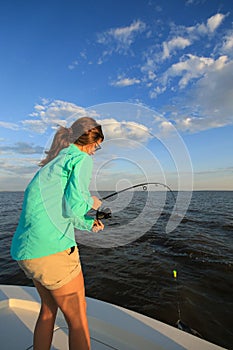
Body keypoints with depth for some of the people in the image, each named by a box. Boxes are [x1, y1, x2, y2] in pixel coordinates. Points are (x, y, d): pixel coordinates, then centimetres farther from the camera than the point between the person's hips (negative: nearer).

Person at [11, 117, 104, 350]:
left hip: (24, 248, 9)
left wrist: (88, 224, 26)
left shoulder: (55, 162, 19)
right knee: (77, 317, 12)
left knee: (49, 309, 27)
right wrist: (91, 203, 4)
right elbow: (72, 207, -17)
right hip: (51, 247, -9)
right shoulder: (82, 159, -6)